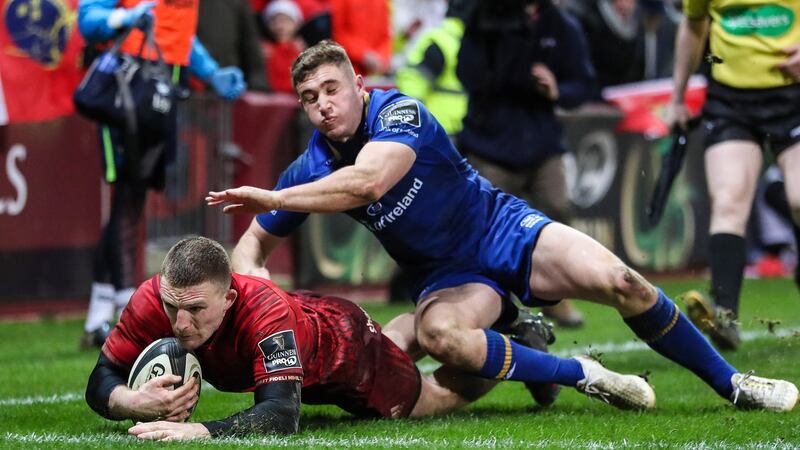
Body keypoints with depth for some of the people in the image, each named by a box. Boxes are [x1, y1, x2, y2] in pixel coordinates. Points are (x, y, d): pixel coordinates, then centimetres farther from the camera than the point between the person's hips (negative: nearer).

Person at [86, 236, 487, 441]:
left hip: (343, 340, -5)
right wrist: (138, 404, -55)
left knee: (443, 398, 16)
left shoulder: (265, 313, -50)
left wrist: (202, 431, -74)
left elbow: (282, 413, -58)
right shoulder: (152, 299, -39)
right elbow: (101, 382, -31)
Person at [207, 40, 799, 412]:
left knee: (620, 282, -24)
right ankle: (582, 376, -19)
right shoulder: (310, 169, -6)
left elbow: (369, 180, -41)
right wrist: (252, 281, -19)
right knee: (435, 333, -35)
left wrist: (270, 198, -35)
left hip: (506, 231, -2)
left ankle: (730, 382, -5)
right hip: (450, 277, 3)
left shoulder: (399, 112, -21)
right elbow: (254, 243, 7)